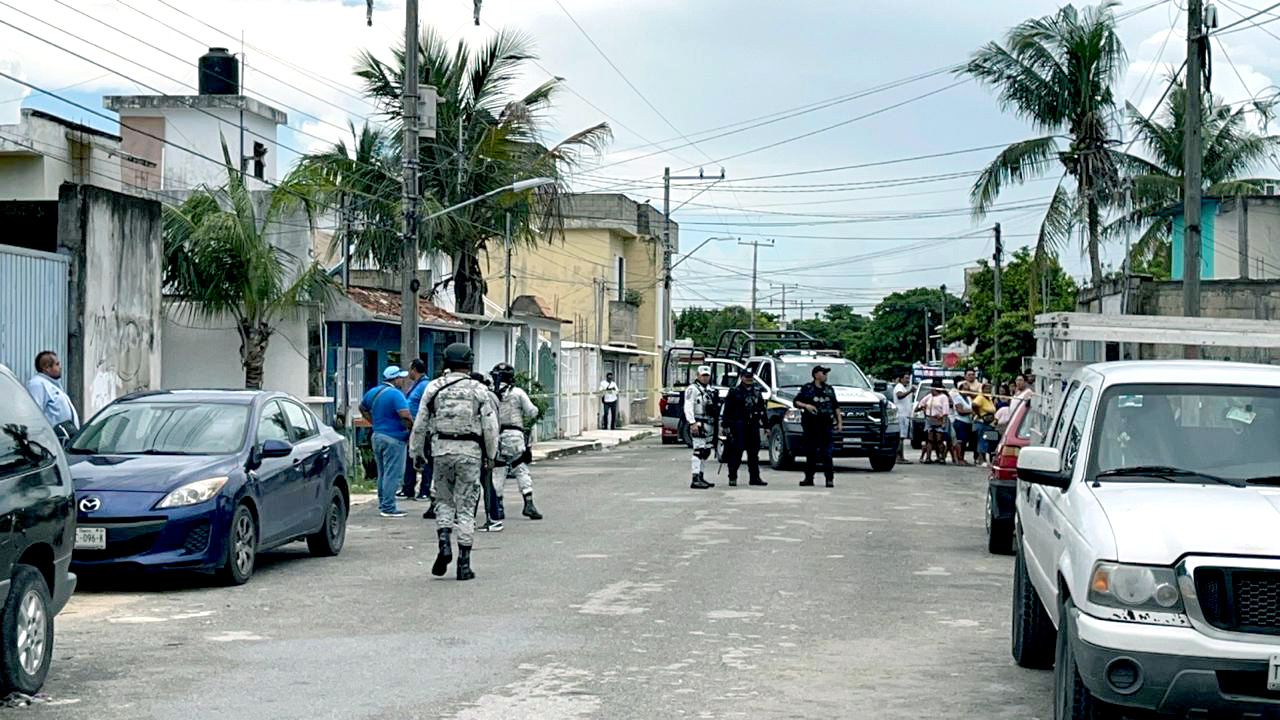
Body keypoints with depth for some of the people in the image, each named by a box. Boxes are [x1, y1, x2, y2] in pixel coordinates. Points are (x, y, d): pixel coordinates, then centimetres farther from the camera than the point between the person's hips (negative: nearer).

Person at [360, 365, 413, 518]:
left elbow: (362, 408, 26)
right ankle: (388, 508, -5)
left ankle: (382, 504, 25)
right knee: (392, 474, -5)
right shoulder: (395, 394, -17)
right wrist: (412, 429, -11)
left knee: (383, 473, 18)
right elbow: (405, 415, -27)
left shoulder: (373, 392, 10)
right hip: (393, 439, -9)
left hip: (377, 435, 9)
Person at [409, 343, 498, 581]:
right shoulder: (479, 390, -1)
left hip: (441, 450, 1)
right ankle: (464, 564, 3)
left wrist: (417, 452, 14)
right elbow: (490, 426, -1)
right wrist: (491, 455, 10)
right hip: (470, 452, -1)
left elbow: (420, 423, 4)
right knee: (466, 507, 4)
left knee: (444, 501, 17)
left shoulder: (434, 387, 2)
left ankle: (444, 544, -5)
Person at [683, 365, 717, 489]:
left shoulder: (710, 389, 19)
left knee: (706, 451, 13)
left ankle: (700, 477, 23)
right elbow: (688, 408, -16)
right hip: (698, 424, -9)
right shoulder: (692, 389, -8)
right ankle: (696, 480, -18)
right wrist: (692, 423, -25)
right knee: (699, 450, -14)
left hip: (709, 425, 9)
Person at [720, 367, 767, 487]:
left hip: (753, 425, 5)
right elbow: (727, 409, -3)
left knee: (754, 452, 6)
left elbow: (762, 408, 21)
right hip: (738, 425, -5)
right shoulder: (734, 391, 1)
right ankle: (732, 477, -1)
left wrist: (765, 424, 16)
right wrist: (727, 425, -11)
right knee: (737, 451, -7)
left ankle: (754, 478, 11)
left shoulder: (757, 391, 17)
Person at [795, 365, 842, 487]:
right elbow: (796, 402, 4)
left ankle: (830, 479, -6)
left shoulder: (829, 390, 15)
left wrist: (839, 422, 13)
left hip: (825, 424, 1)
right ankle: (809, 478, 8)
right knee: (810, 452, 3)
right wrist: (806, 405, -15)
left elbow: (836, 407, 18)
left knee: (826, 453, -6)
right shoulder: (807, 389, 6)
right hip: (811, 424, -1)